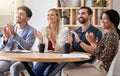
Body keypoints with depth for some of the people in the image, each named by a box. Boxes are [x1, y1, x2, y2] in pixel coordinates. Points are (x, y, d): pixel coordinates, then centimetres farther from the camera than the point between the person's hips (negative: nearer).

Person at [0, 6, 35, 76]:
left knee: (14, 68, -34)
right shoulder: (9, 28, 11)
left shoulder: (31, 31, -2)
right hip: (8, 58, 4)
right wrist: (6, 38, -16)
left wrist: (14, 34, -25)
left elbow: (27, 47, -20)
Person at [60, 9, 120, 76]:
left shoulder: (112, 34, -14)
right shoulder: (108, 34, 15)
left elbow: (104, 57, -21)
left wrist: (93, 43, -12)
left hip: (102, 69, -10)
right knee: (66, 70, 4)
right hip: (98, 66, 10)